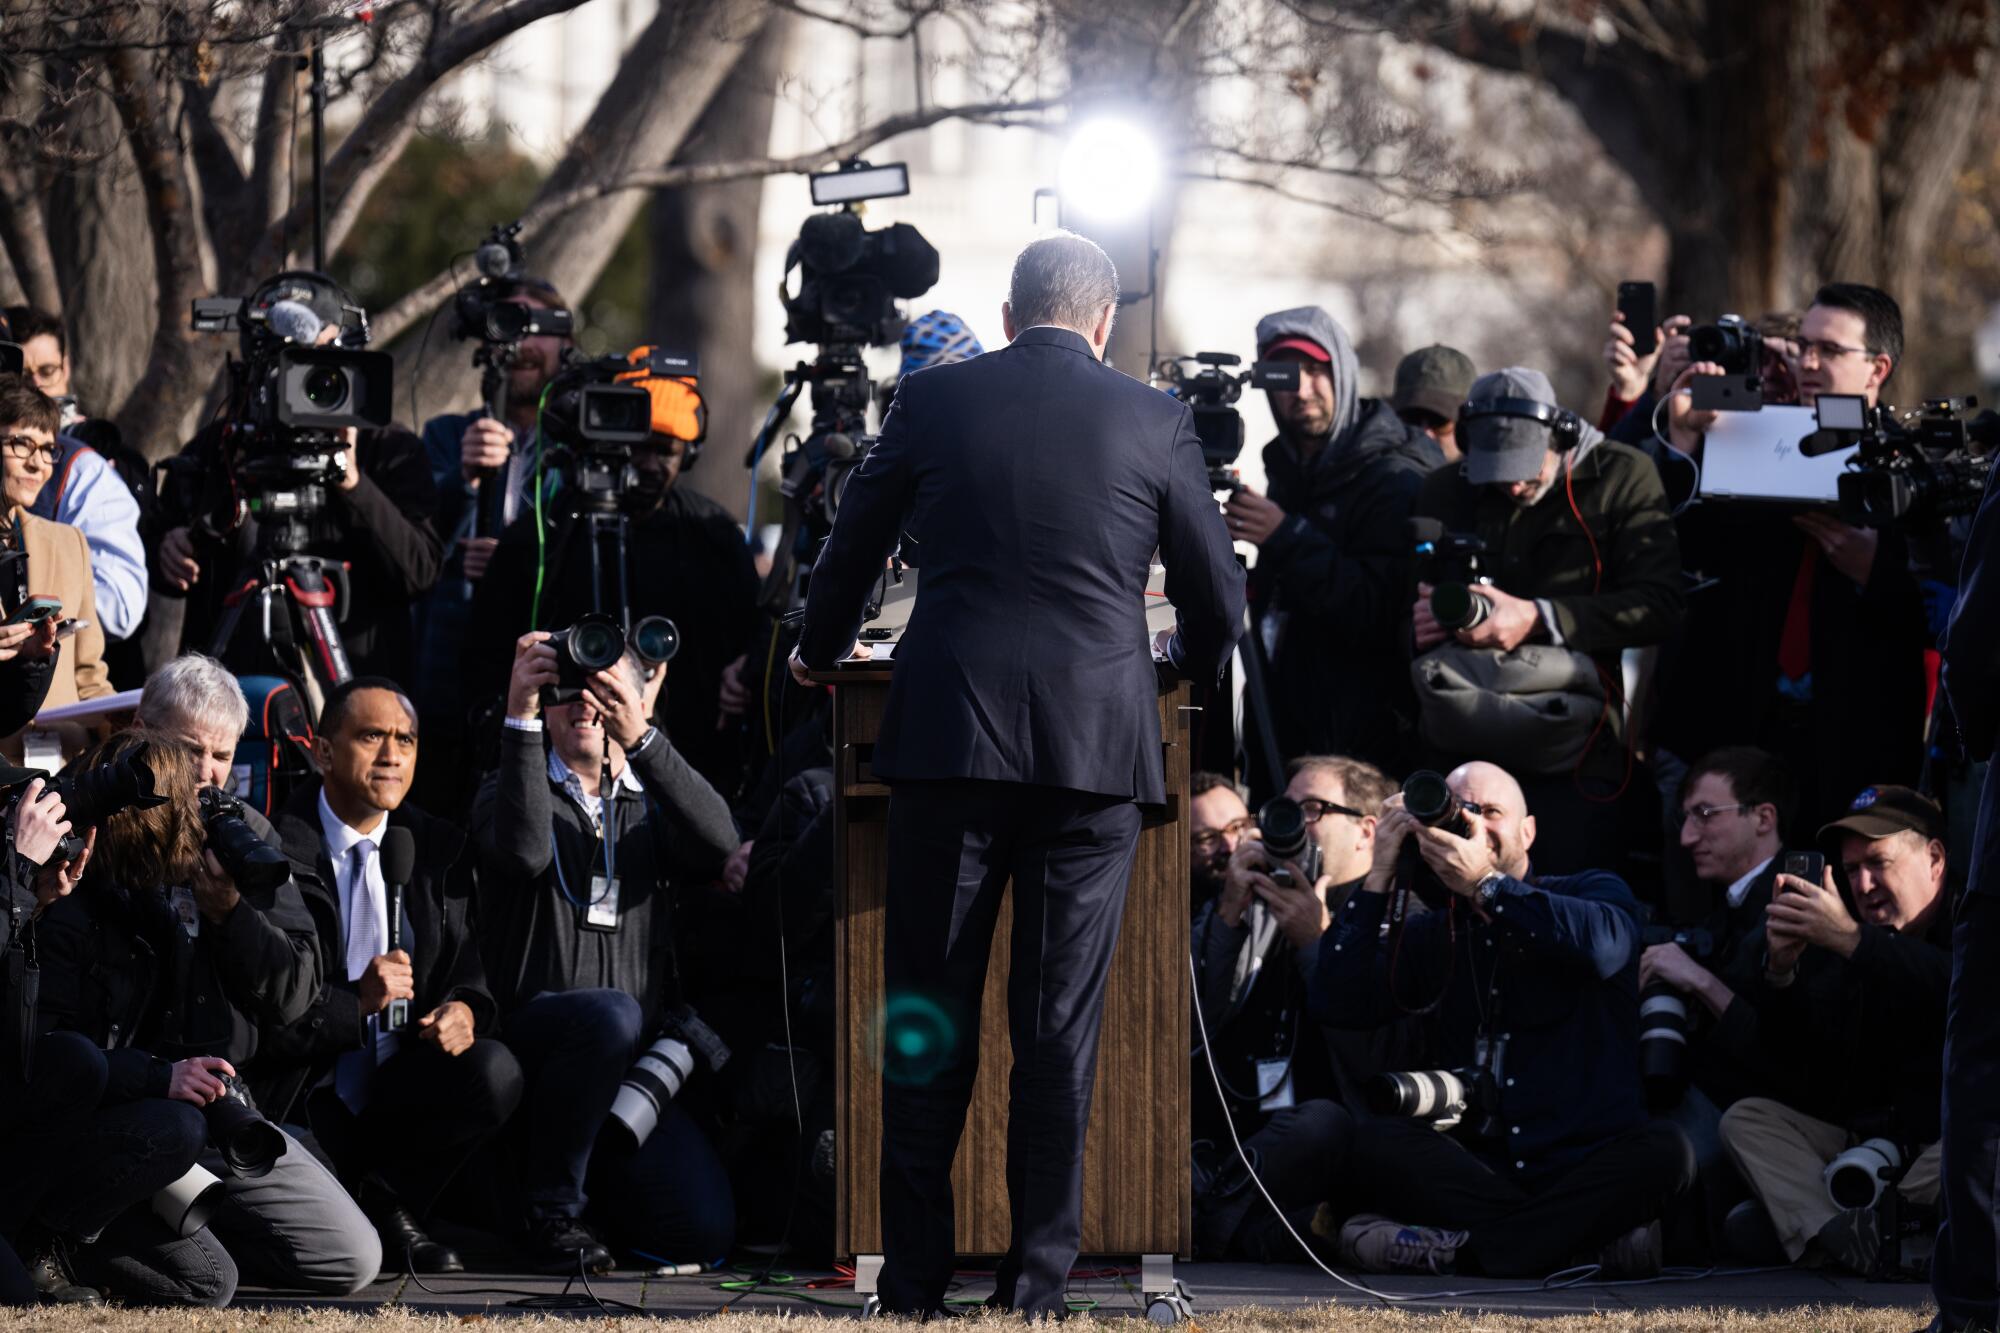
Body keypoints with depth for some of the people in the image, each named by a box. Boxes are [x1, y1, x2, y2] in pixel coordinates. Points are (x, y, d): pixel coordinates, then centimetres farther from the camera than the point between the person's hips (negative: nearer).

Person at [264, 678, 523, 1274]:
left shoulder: (438, 849, 10)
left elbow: (469, 970, 11)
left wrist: (464, 1009, -14)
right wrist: (354, 1002, -25)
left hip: (394, 1088, 5)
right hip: (302, 1101, -5)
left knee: (495, 1072, -26)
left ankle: (388, 1203, -3)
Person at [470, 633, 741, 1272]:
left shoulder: (652, 805, 17)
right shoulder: (514, 789, 11)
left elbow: (718, 846, -9)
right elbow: (523, 850, -15)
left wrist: (639, 738, -20)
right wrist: (520, 717, -20)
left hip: (638, 1058, 3)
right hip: (532, 1024, -3)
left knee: (704, 1230, -17)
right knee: (609, 1014, -39)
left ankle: (590, 1183, 17)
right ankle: (550, 1211, -18)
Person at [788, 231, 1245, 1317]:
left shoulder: (932, 400, 6)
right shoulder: (1154, 421, 5)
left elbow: (850, 550, 15)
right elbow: (1217, 604, 12)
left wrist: (818, 651, 35)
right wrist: (1185, 655, 35)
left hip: (949, 736, 0)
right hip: (1096, 744, 0)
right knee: (1060, 1024, 3)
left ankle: (915, 1286, 5)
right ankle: (1036, 1287, 2)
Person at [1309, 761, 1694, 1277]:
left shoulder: (1592, 892, 9)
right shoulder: (1434, 934, 17)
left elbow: (1604, 944, -17)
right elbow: (1339, 1006, 1)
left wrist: (1484, 884, -19)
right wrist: (1380, 876, 1)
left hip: (1586, 1165, -2)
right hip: (1478, 1166, 2)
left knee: (1663, 1150, -34)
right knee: (1377, 1142, -27)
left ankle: (1458, 1247, -32)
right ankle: (1590, 1236, -31)